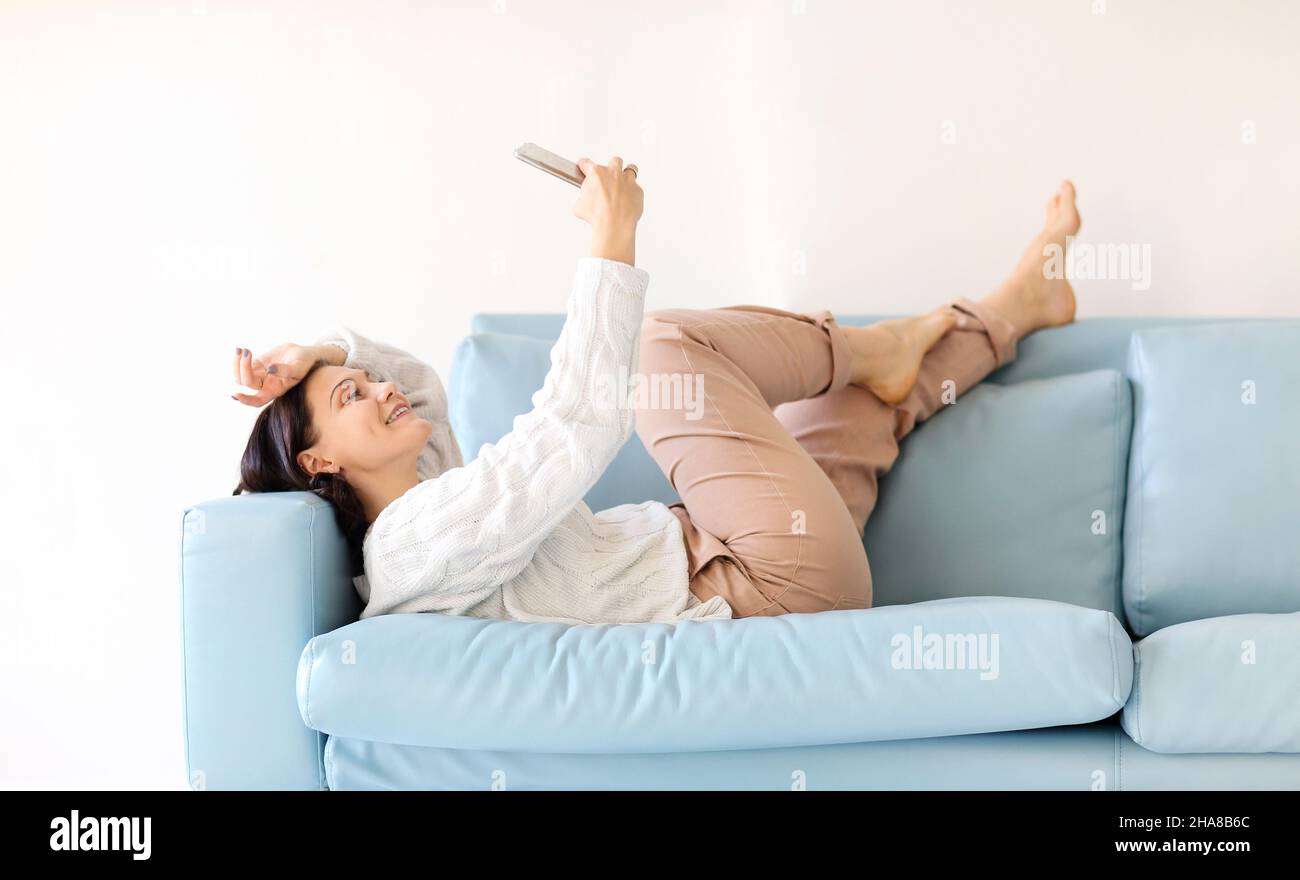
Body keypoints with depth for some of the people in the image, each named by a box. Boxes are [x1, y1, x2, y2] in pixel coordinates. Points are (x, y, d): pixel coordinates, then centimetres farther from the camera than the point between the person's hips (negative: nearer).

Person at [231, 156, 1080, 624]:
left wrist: (314, 352, 6)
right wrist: (614, 235, -24)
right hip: (782, 583, -10)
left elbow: (418, 380, 27)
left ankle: (1018, 305, 40)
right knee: (670, 345, -13)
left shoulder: (425, 503, 10)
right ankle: (875, 344, 11)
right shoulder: (414, 539, -20)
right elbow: (580, 426, -30)